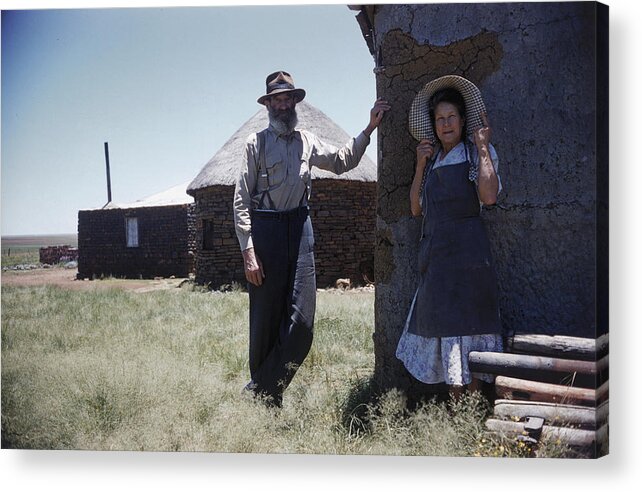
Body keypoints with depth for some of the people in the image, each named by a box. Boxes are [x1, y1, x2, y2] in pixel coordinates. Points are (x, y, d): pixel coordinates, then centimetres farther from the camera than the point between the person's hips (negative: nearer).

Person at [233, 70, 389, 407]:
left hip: (300, 228, 4)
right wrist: (249, 252, -12)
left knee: (301, 322, -4)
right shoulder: (257, 143, 1)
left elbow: (342, 161, 23)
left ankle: (261, 391, 11)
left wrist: (369, 129, 12)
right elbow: (241, 200, -4)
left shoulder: (306, 141, 15)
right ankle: (263, 401, 20)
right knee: (265, 321, 3)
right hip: (265, 229, -4)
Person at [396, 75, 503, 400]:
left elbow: (489, 196, -17)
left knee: (467, 326, -6)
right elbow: (416, 208, 12)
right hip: (435, 252, 6)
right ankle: (454, 405, 15)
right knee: (444, 327, 6)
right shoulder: (433, 159, 19)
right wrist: (421, 165, 6)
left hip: (466, 251, -6)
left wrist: (483, 145, -9)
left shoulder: (476, 154, 2)